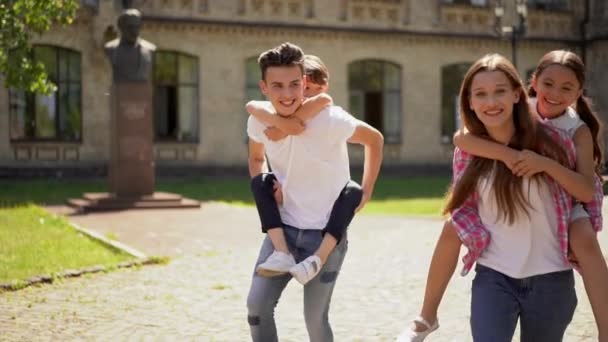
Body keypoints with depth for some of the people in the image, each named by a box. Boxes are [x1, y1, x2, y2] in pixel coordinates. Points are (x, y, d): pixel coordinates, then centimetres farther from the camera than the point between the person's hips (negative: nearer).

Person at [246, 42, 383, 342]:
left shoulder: (329, 119, -22)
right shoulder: (259, 121, -8)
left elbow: (375, 140, -3)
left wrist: (366, 191, -2)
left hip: (326, 234, -4)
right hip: (282, 228, 4)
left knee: (315, 318, 4)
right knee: (257, 304, -4)